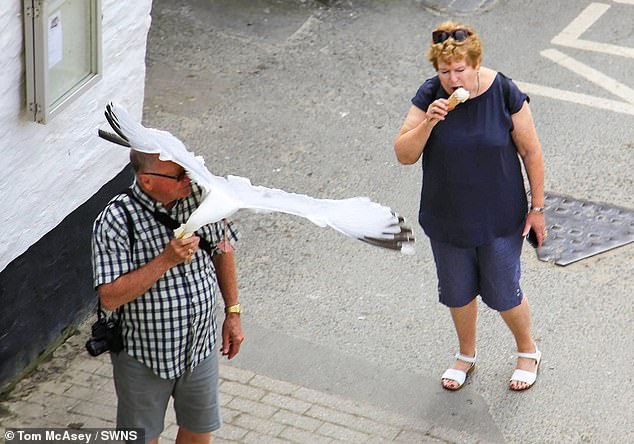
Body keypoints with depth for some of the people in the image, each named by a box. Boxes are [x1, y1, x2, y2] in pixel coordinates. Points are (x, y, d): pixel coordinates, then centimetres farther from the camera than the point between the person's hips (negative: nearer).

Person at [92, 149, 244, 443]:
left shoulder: (198, 195, -11)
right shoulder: (115, 221, -24)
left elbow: (222, 249, 7)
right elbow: (109, 297, -27)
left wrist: (233, 312, 8)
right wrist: (166, 260, -33)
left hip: (201, 345, 4)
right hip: (144, 355, -4)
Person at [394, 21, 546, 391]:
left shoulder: (505, 94, -18)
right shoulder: (430, 96, -12)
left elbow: (532, 154, -8)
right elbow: (404, 155, -12)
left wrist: (537, 208, -4)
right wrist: (428, 122, -29)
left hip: (499, 219, -3)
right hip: (446, 219, 3)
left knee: (503, 294, 10)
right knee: (458, 292, 20)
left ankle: (528, 351, 39)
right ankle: (467, 355, 45)